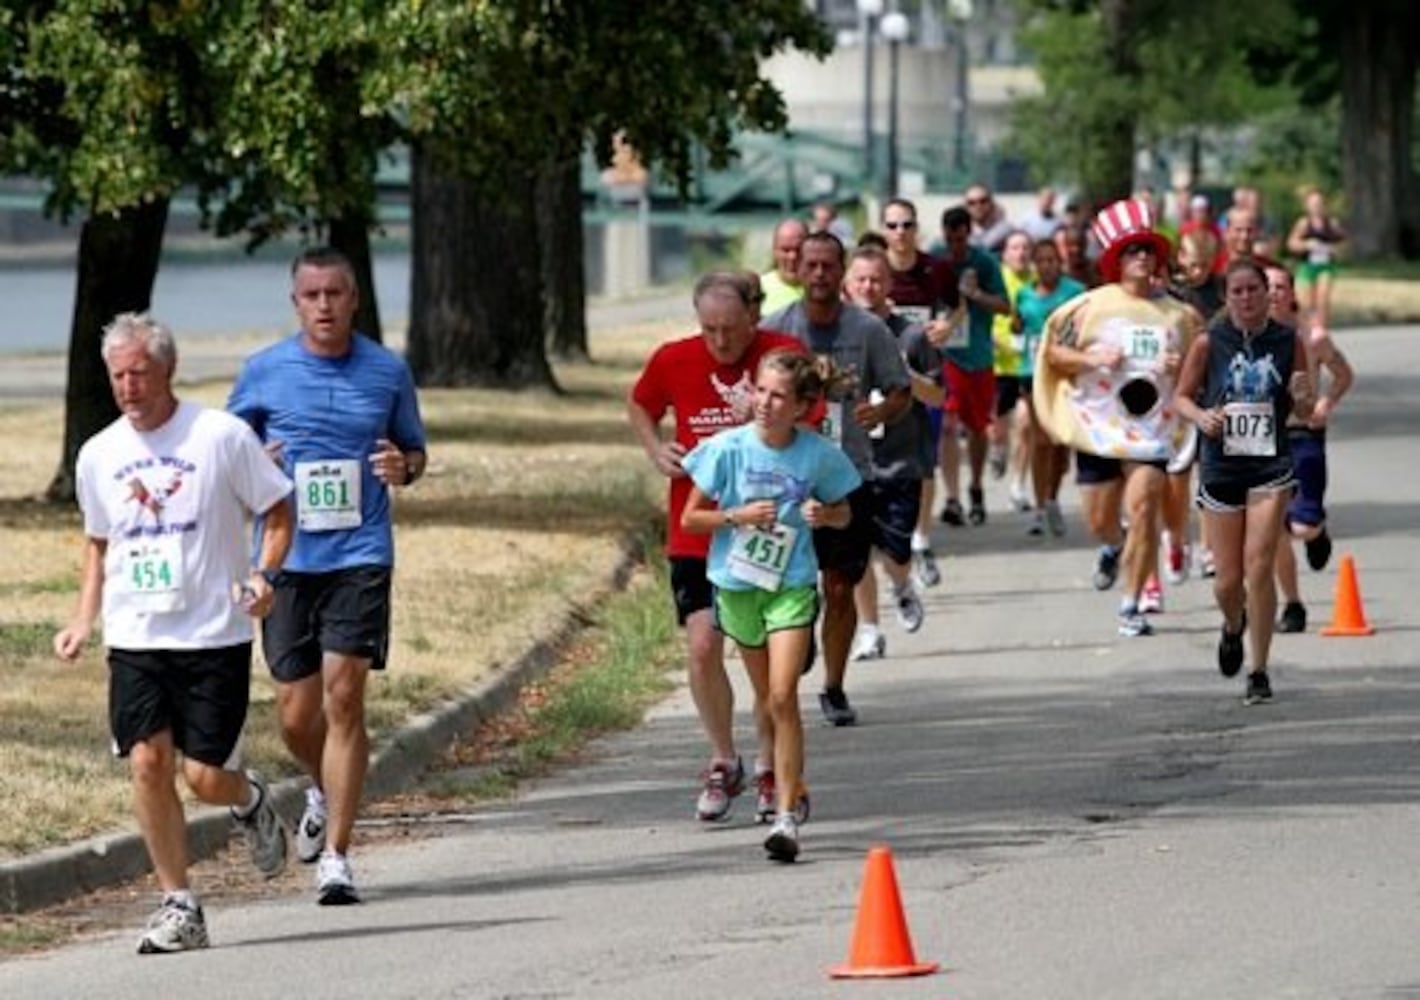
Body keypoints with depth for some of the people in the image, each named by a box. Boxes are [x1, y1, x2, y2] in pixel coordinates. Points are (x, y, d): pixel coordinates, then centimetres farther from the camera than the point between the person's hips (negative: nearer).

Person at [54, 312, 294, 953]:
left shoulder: (221, 436, -5)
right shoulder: (98, 455, 7)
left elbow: (278, 512, 3)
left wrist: (263, 573, -14)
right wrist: (83, 622, 10)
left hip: (215, 635, -3)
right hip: (134, 638, 3)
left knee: (204, 776, -6)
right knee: (147, 762, -10)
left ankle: (249, 800, 32)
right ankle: (178, 906, 0)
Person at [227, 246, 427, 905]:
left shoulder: (388, 371, 5)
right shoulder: (263, 373, 4)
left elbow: (416, 450, 17)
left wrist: (403, 467, -7)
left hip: (360, 556, -1)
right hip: (285, 558, 1)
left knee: (344, 697, -11)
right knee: (297, 713, 3)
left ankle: (336, 857, -8)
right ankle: (326, 791, 38)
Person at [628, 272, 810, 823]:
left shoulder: (784, 356, -8)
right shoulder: (674, 361, -2)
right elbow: (639, 405, 18)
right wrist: (656, 449, 0)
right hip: (696, 532, 1)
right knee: (702, 645, -9)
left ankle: (770, 768, 22)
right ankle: (723, 762, 11)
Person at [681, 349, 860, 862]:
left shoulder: (819, 455, -8)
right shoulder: (729, 448, -9)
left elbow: (843, 514, 9)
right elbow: (690, 517, -2)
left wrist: (823, 514, -14)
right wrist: (737, 516, -19)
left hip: (792, 587, -2)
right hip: (737, 584, 2)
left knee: (782, 697, -16)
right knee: (768, 699, 14)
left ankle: (786, 815, -16)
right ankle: (794, 790, 36)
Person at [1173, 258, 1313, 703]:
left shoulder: (1289, 342, 0)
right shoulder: (1209, 344, -3)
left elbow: (1304, 410, 9)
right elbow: (1181, 396, 6)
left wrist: (1302, 397, -15)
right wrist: (1200, 416, -15)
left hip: (1271, 466, -1)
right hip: (1220, 465, 1)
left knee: (1259, 568, -12)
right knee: (1228, 579, 6)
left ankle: (1259, 672, -1)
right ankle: (1233, 628, 43)